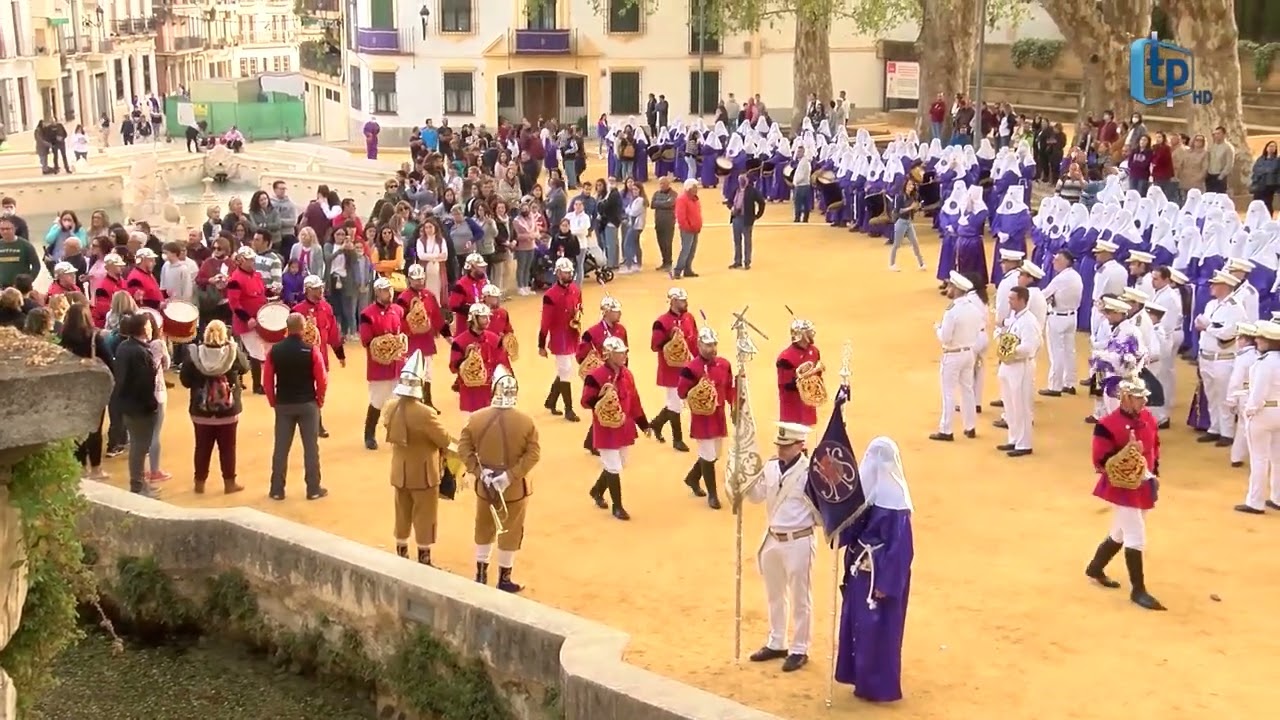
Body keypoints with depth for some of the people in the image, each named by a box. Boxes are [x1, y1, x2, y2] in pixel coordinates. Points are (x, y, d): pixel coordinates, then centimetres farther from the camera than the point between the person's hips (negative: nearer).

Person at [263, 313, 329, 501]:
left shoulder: (275, 350, -5)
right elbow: (322, 380, -11)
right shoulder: (311, 351, -11)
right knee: (311, 447, 6)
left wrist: (273, 401, 11)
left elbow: (267, 381, -2)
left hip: (283, 404, 2)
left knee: (280, 448, 8)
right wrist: (319, 400, 6)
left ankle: (277, 490, 12)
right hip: (308, 404, -2)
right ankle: (313, 489, 9)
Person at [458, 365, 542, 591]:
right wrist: (511, 475, -17)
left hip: (484, 484, 2)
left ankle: (480, 575, 29)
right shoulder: (526, 421, -14)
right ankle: (504, 580, 20)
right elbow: (533, 454, -17)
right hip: (516, 487, -2)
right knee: (510, 532, 12)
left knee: (484, 528, 20)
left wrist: (478, 471, -9)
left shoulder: (476, 418, -10)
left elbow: (463, 448, -9)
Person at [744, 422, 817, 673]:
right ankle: (776, 644, 34)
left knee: (800, 599, 6)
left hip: (798, 542, -7)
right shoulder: (770, 466, 2)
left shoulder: (809, 472, -18)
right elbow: (756, 495, 6)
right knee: (774, 596, 19)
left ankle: (799, 650, 19)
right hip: (772, 539, 7)